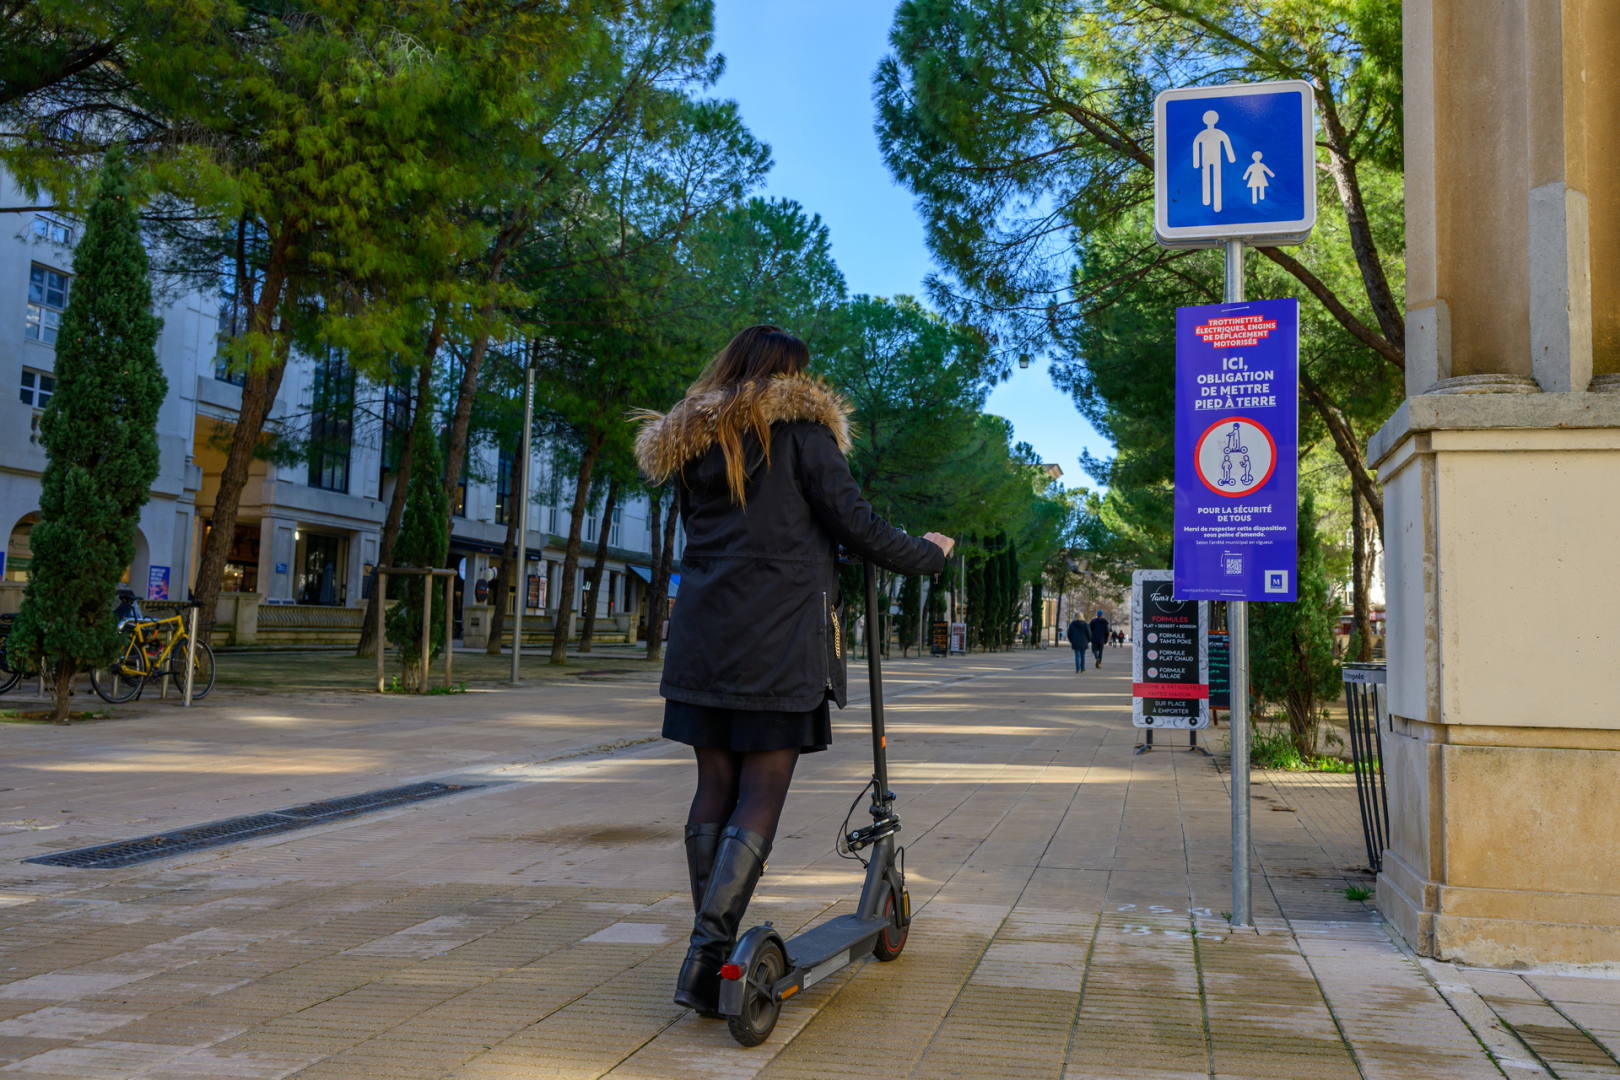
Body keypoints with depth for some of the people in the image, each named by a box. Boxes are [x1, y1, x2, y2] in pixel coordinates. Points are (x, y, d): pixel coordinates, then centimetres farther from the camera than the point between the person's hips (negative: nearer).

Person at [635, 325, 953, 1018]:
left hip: (704, 637, 6)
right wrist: (927, 554, 11)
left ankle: (710, 954, 13)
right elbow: (851, 521, -5)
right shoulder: (799, 424, -1)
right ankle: (706, 955, -13)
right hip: (778, 640, -5)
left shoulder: (689, 441, 17)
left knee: (714, 789, 10)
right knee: (762, 795, -4)